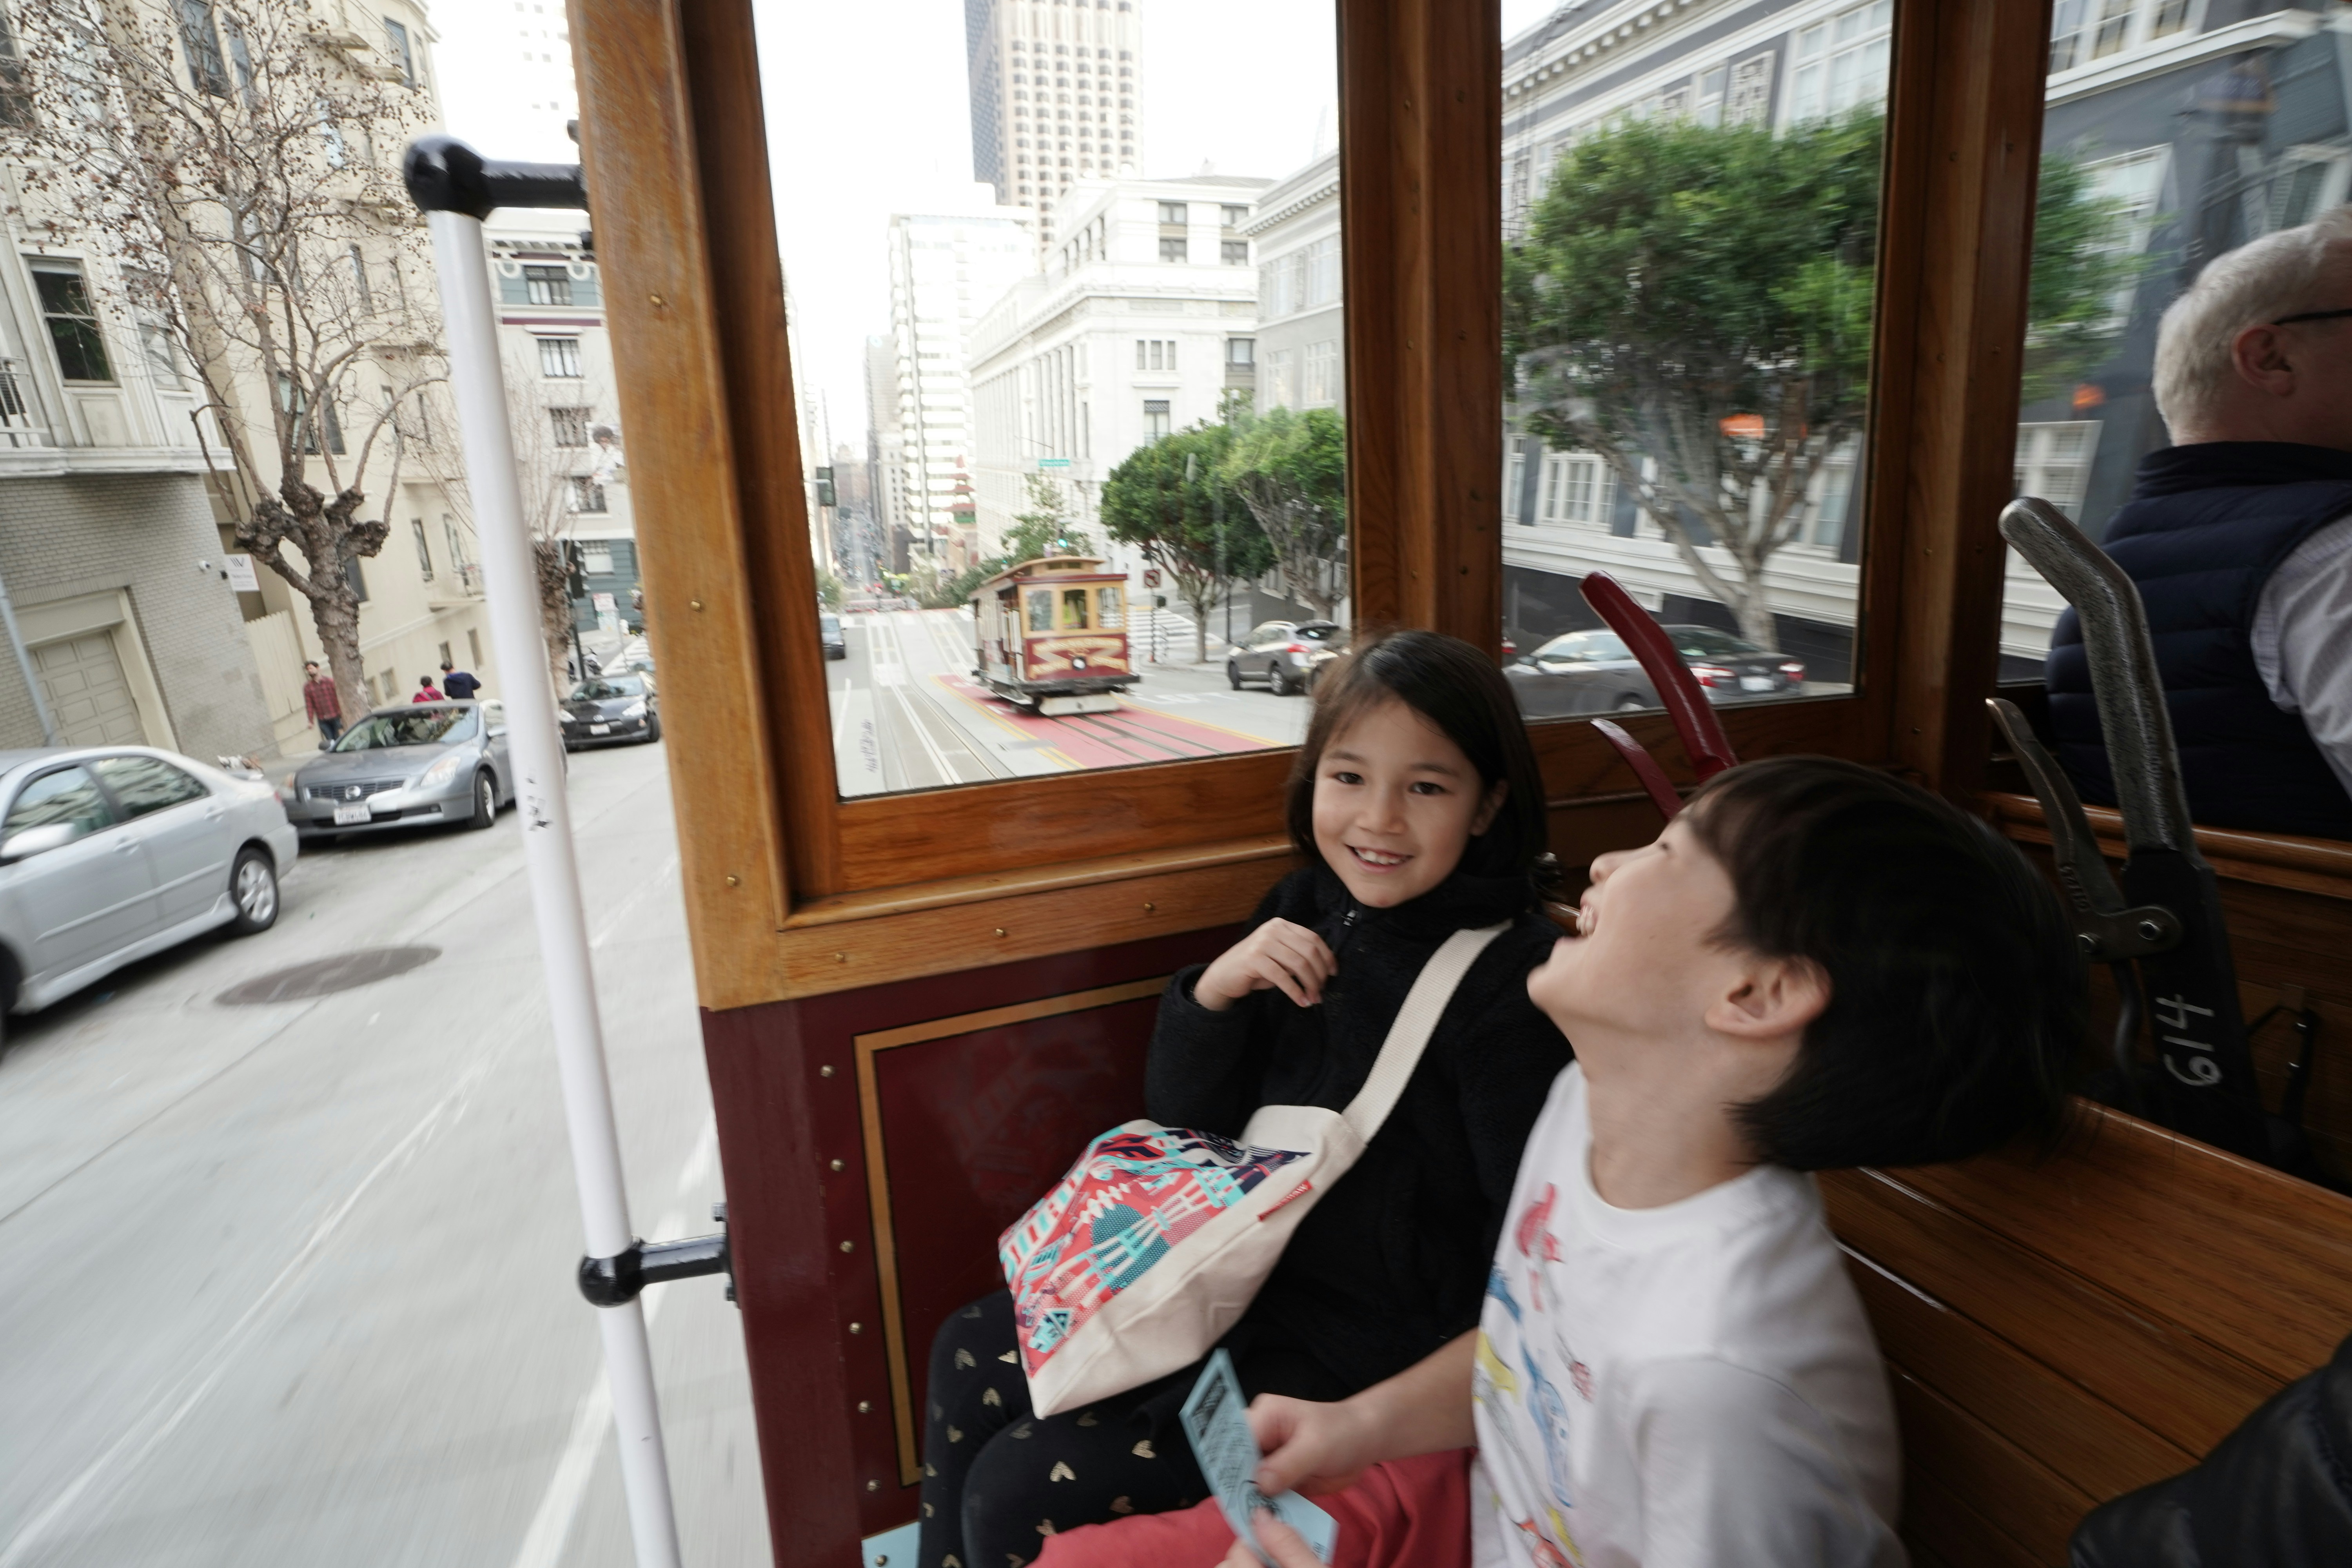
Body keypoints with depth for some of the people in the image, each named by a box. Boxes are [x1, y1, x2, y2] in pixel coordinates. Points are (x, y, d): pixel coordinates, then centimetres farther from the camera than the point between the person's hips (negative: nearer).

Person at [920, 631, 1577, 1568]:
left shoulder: (1515, 983, -23)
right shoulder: (1308, 911, -4)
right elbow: (1185, 1128, 1)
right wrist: (1216, 990, -15)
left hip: (1367, 1348, -7)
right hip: (1247, 1270, 7)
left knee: (1020, 1491, -8)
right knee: (971, 1357, 12)